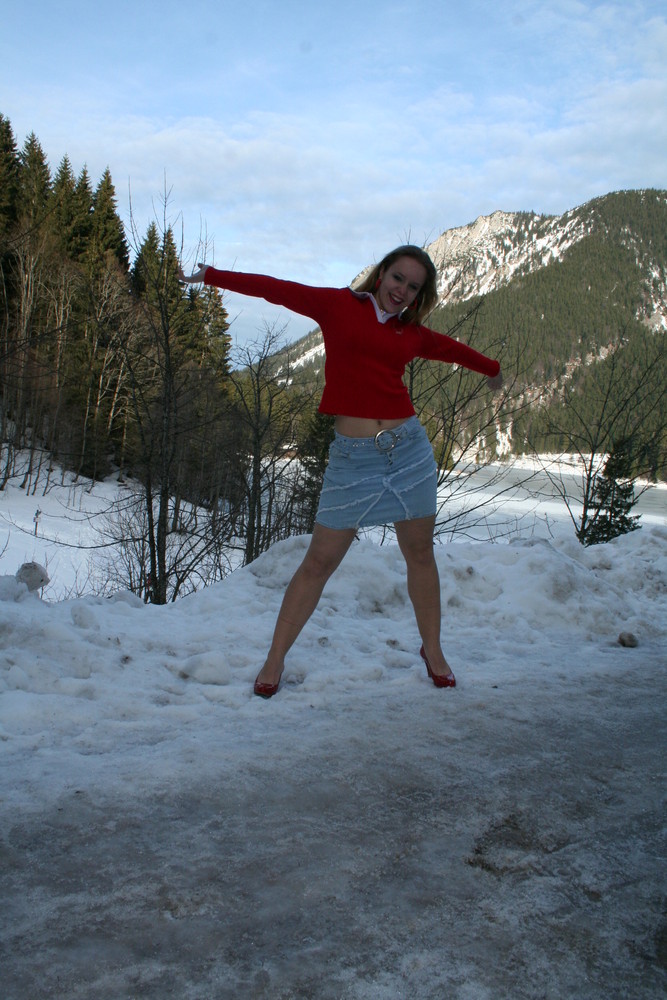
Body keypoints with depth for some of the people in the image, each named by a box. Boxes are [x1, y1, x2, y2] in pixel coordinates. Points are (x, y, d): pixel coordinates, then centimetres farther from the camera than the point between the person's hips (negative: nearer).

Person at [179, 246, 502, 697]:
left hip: (409, 448, 4)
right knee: (319, 561, -1)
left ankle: (433, 650, 30)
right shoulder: (338, 305, 5)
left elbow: (453, 348, 32)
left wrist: (493, 369, 50)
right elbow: (276, 289, 8)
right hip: (353, 457, -3)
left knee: (420, 554, 11)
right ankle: (276, 659, 13)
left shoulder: (414, 334, 13)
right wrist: (211, 276, 12)